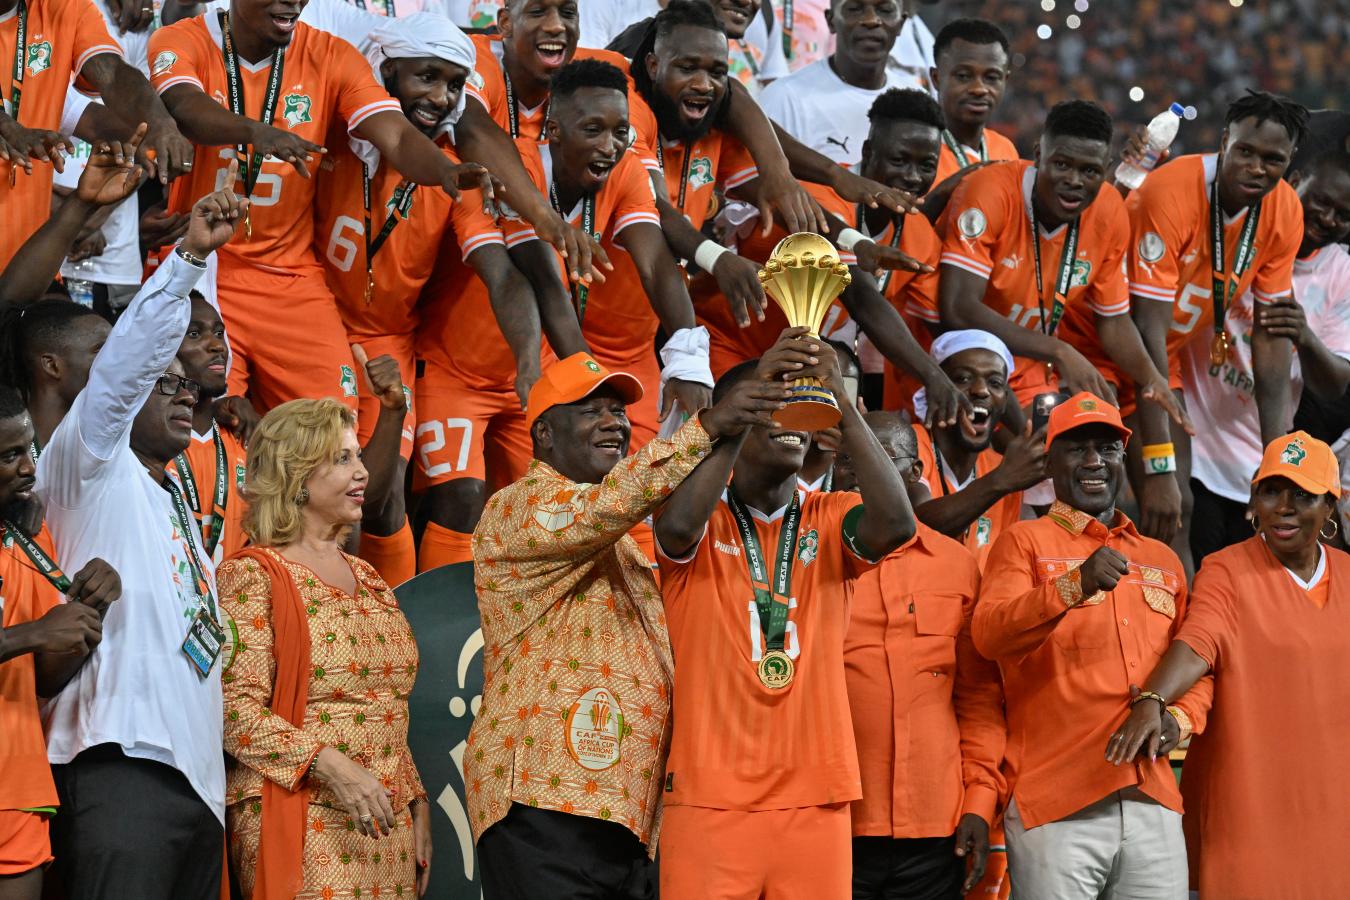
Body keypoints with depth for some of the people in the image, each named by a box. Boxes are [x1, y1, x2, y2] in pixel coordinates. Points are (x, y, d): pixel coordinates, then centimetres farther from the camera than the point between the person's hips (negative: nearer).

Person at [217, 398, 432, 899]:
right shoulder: (252, 576, -4)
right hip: (304, 823, -7)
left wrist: (417, 805, 14)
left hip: (386, 826, 7)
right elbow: (237, 711, -14)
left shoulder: (367, 580, 18)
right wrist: (329, 763, -24)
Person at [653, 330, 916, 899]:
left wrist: (838, 400, -18)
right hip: (710, 796, -2)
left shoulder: (830, 520, 9)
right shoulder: (703, 517, 3)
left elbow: (895, 524, -12)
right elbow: (677, 526, -21)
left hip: (816, 795, 2)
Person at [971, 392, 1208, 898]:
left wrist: (1178, 718, 1)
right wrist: (1075, 585, -26)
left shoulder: (1163, 561, 20)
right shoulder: (1025, 543, 5)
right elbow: (988, 635, -11)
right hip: (1055, 804, -4)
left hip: (1152, 804, 4)